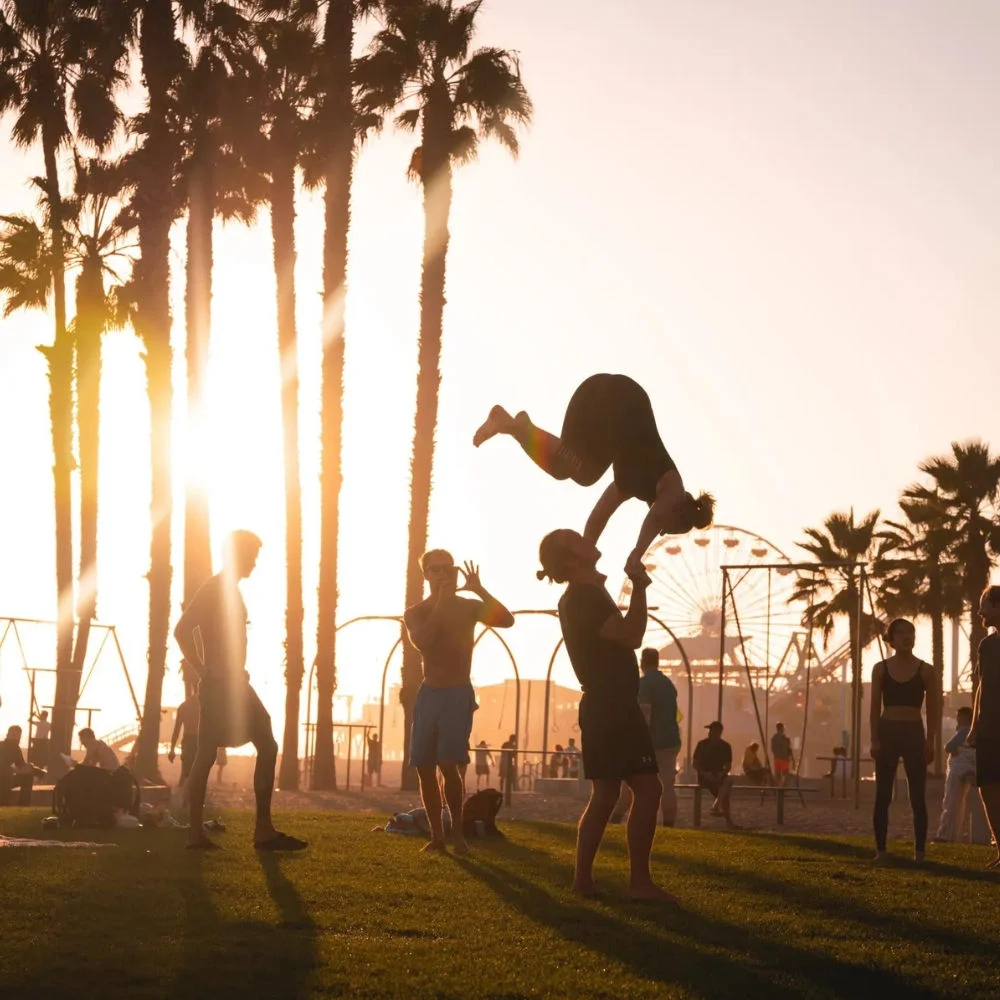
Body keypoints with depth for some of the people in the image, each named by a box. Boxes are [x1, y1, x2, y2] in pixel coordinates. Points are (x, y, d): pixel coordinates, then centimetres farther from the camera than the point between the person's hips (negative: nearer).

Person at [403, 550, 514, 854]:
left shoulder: (468, 607, 4)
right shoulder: (415, 613, 5)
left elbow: (507, 620, -12)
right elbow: (422, 641, -17)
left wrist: (480, 590, -18)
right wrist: (441, 603, -15)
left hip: (459, 694, -2)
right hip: (428, 694, 3)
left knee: (448, 765, -16)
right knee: (424, 768, 0)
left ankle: (457, 832, -5)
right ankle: (437, 835, 9)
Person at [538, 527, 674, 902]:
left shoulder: (577, 596, 16)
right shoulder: (586, 596, -16)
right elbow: (631, 635, -25)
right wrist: (639, 588, -16)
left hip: (601, 706, 11)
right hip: (614, 705, -10)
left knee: (604, 794, 9)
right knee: (647, 787, -11)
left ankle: (583, 878, 6)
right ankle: (639, 880, -13)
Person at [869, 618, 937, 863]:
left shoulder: (925, 670, 3)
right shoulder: (881, 669, 5)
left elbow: (932, 710, 3)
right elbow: (875, 707, 3)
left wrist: (930, 742, -5)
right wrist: (874, 740, -4)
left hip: (914, 734, -1)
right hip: (887, 732, 1)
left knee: (918, 797, -2)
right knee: (882, 795, -1)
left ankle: (919, 851, 1)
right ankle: (880, 849, 4)